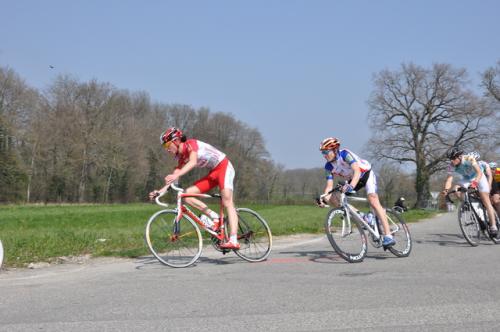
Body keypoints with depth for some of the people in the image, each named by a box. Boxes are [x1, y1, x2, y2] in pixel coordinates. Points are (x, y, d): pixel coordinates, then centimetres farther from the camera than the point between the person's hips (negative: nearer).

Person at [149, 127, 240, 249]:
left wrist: (176, 175, -49)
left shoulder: (191, 144, -17)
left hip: (224, 167, -8)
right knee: (187, 194, -7)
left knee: (227, 202, -22)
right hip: (213, 173, 8)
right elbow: (173, 178, 1)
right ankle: (214, 217, -6)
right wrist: (160, 191, -13)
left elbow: (193, 162, -36)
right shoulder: (181, 157, 6)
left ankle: (233, 241, -30)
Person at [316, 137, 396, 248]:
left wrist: (351, 186, -61)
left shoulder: (345, 154, -30)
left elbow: (357, 171, -43)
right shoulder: (328, 166, -12)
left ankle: (388, 236, -30)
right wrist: (324, 199, -35)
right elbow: (329, 186, -16)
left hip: (367, 174, -7)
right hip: (352, 179, 7)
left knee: (373, 201, -26)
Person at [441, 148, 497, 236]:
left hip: (478, 178, -4)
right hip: (466, 180, 4)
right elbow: (449, 179, -29)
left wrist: (475, 182, -58)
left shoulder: (469, 158, -33)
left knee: (486, 202, -10)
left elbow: (479, 172, -40)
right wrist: (446, 189, -49)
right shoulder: (451, 166, -22)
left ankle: (493, 226, -7)